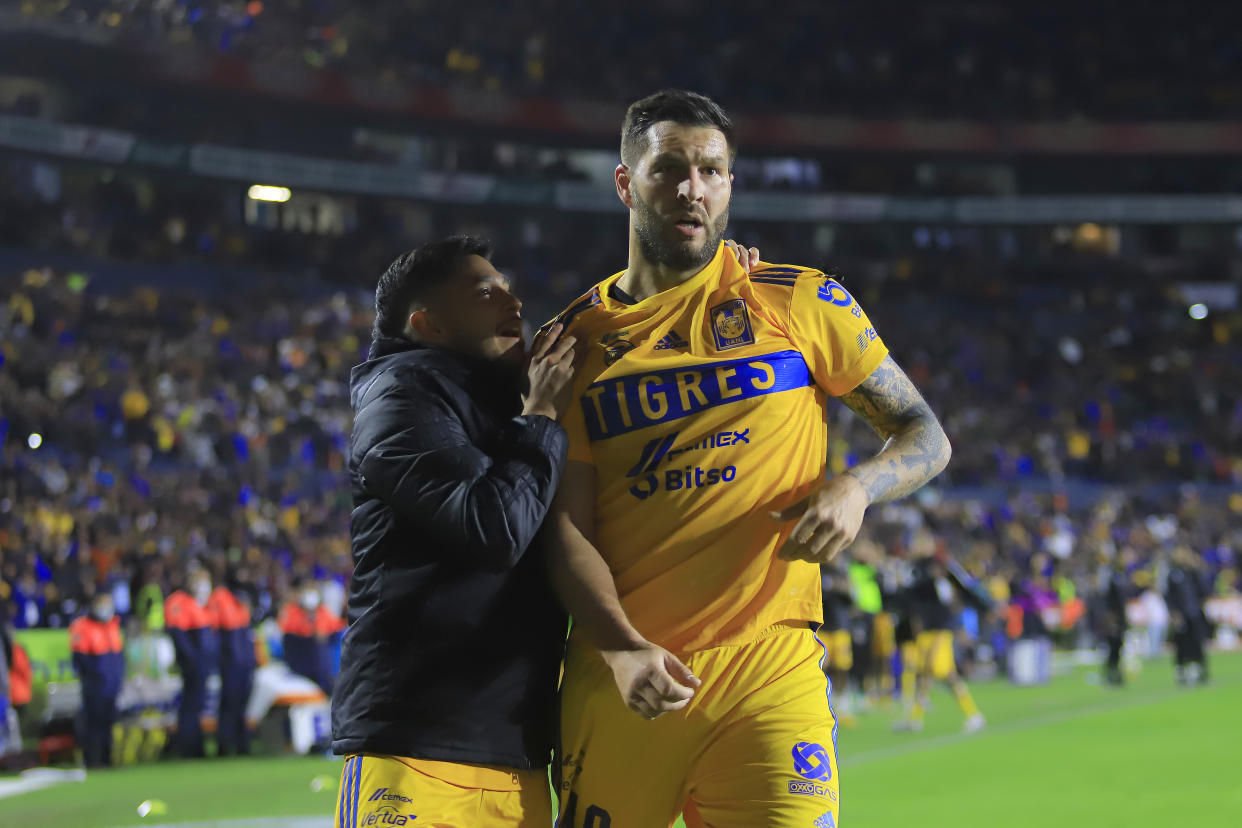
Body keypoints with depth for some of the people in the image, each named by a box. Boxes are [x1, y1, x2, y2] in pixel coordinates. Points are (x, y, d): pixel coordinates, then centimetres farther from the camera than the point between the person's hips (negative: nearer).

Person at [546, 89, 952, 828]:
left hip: (767, 672, -1)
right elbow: (567, 527, 3)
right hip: (621, 678, 2)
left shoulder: (799, 304, 7)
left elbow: (926, 437, 11)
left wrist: (856, 487, -11)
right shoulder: (579, 340, 9)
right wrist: (621, 647, -14)